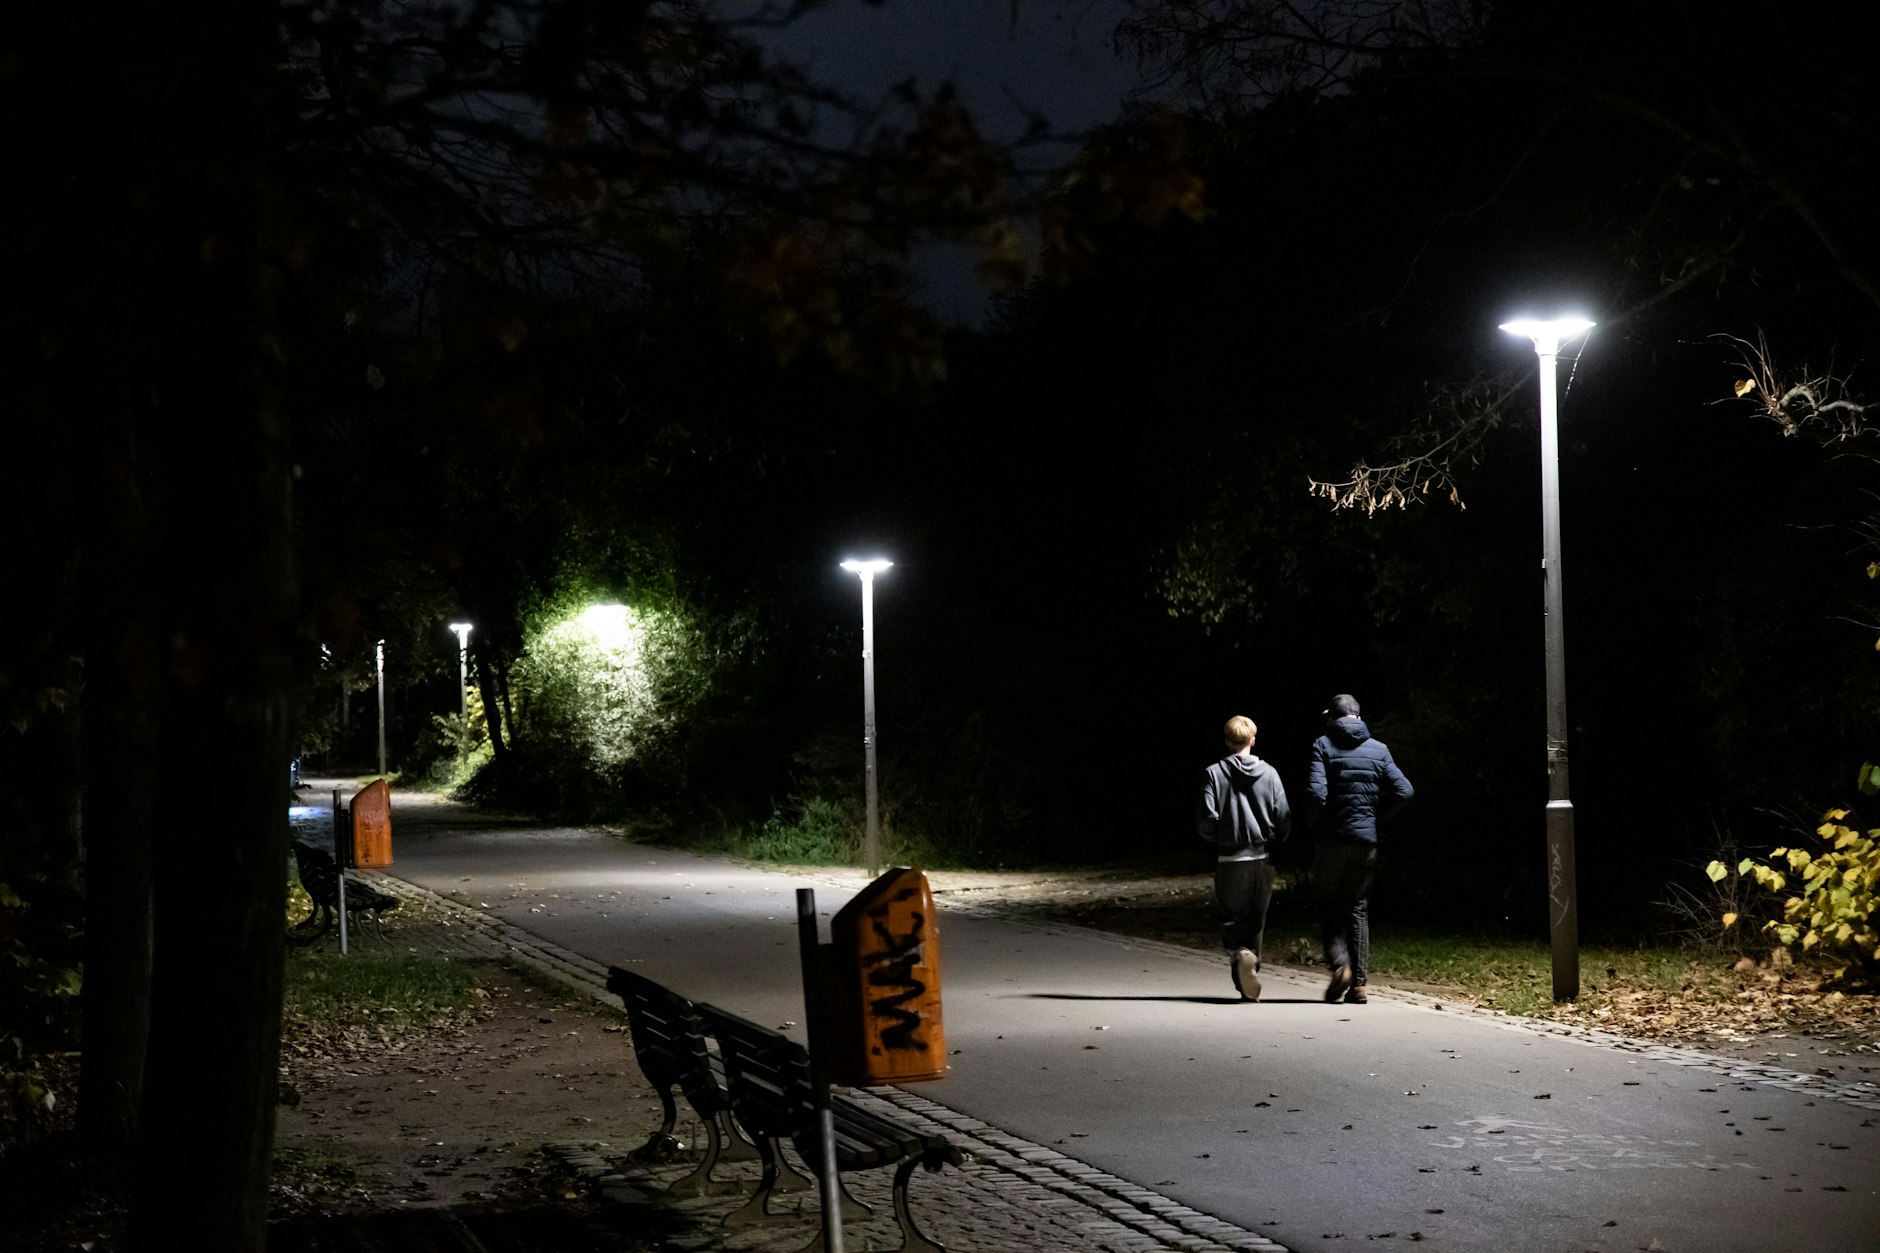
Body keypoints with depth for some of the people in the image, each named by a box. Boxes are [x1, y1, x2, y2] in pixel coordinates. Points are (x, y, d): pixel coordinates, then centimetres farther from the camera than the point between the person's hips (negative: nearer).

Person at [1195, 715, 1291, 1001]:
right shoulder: (1269, 773, 1)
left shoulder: (1215, 773, -4)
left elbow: (1206, 819, -10)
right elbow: (1284, 819, -1)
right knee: (1256, 922, 13)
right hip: (1262, 860, 2)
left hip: (1229, 861, -2)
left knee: (1231, 920, 6)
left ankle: (1239, 954, -24)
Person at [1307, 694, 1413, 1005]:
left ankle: (1340, 964, -11)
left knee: (1329, 908, 10)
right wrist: (1376, 816, 12)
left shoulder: (1323, 745, -4)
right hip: (1366, 841, 3)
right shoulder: (1378, 749, 7)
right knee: (1358, 910, 10)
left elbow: (1317, 791, -17)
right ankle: (1359, 983, 6)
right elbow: (1404, 790, 1)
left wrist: (1316, 821, 1)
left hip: (1332, 840, -3)